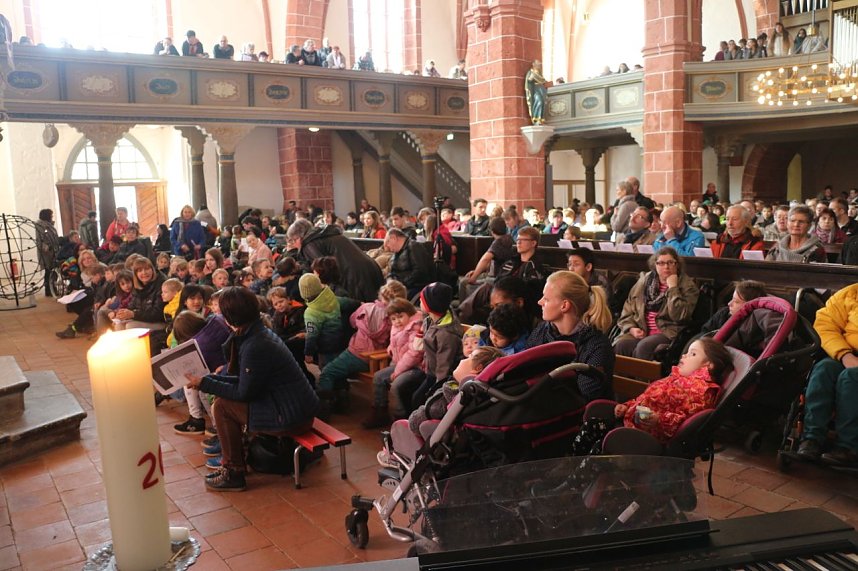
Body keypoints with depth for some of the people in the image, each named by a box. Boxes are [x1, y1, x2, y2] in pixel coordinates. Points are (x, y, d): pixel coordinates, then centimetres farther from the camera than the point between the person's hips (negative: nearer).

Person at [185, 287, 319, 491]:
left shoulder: (255, 347, -23)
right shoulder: (260, 332, 6)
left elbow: (244, 393, -16)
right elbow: (245, 380, 12)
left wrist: (204, 384, -7)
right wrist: (209, 379, 7)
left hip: (292, 417, -10)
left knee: (222, 406, -8)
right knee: (224, 397, 15)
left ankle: (234, 474, 3)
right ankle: (233, 461, 25)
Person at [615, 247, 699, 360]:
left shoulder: (687, 286, 2)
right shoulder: (644, 281, 14)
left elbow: (679, 316, -13)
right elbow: (628, 309, 15)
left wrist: (673, 287, -11)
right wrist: (631, 328, -2)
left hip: (668, 333, -3)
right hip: (640, 332, 4)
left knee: (643, 346, -32)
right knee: (620, 345, -26)